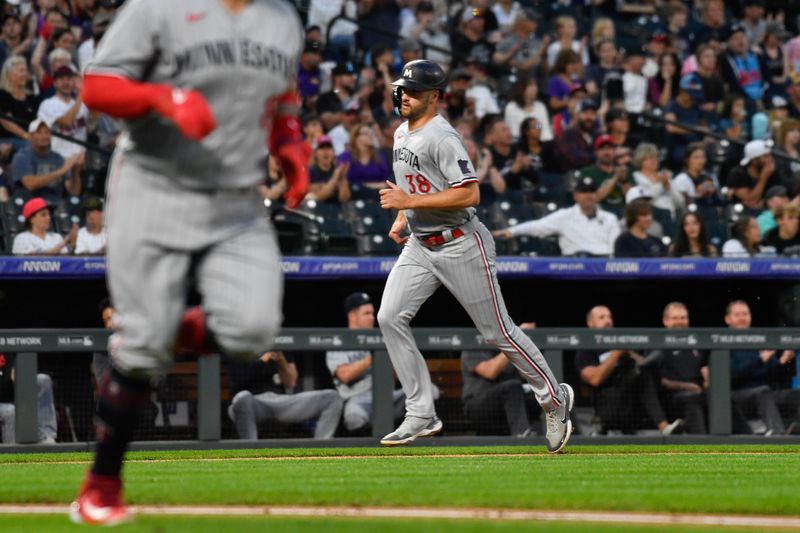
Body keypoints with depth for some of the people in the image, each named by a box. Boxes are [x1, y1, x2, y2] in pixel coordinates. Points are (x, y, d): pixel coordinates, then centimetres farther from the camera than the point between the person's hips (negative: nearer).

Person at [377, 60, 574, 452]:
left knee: (497, 331, 0)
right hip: (419, 245, 8)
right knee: (390, 317, -9)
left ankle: (554, 398, 19)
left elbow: (469, 194, -26)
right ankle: (421, 415, -5)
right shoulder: (401, 134, 11)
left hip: (460, 245, -8)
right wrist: (401, 217, 11)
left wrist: (409, 202, -25)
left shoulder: (441, 137, -18)